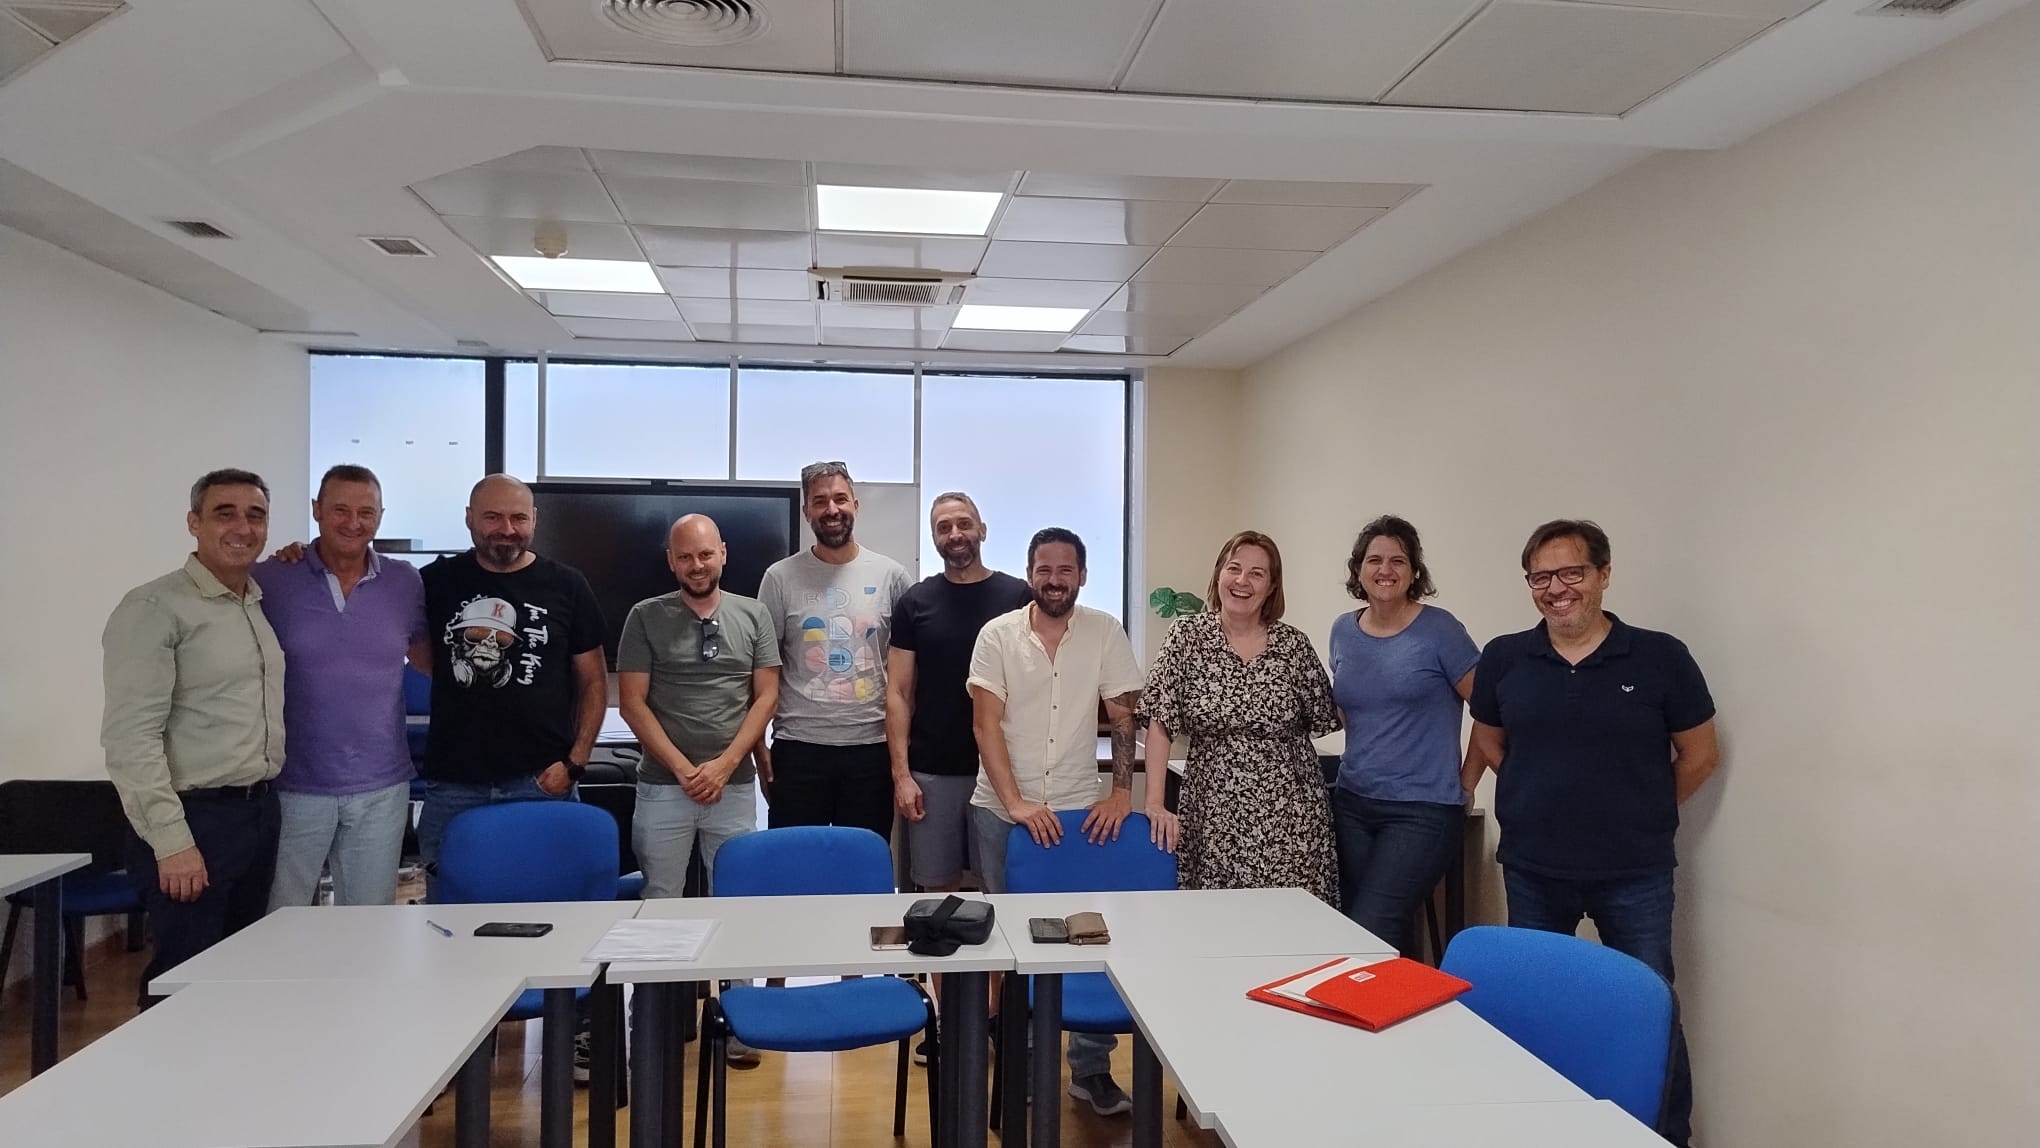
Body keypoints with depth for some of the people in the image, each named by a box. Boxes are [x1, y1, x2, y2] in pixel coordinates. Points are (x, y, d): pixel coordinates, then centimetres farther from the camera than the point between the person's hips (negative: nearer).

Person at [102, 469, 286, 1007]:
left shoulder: (262, 603, 12)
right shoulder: (155, 608, -11)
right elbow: (131, 736, -17)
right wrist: (172, 841, -19)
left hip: (259, 813, 7)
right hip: (196, 819, -7)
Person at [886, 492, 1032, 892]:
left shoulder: (1018, 597, 0)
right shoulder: (915, 602, 3)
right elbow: (899, 694, 2)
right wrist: (901, 773, -5)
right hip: (931, 771, 1)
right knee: (938, 885, 8)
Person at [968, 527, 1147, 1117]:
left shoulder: (1105, 633, -1)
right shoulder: (997, 635, -3)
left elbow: (1123, 716, 1)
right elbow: (986, 724, -8)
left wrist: (1121, 791, -10)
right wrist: (1015, 803, -16)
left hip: (1081, 810, 0)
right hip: (1002, 811, 0)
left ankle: (1091, 1067, 14)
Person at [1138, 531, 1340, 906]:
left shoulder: (1295, 645, 2)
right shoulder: (1187, 636, -1)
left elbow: (1325, 720, 12)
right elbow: (1159, 724, -5)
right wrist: (1154, 803, -10)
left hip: (1290, 819, 1)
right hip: (1213, 817, -1)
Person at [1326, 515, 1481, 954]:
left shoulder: (1438, 630, -8)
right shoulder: (1343, 631, 8)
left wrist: (1465, 782, -2)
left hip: (1423, 812, -5)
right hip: (1352, 806, 6)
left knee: (1370, 933, -14)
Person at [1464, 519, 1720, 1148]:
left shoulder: (1660, 658, -8)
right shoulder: (1503, 659, -2)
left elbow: (1699, 756, 4)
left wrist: (1637, 814, 6)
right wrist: (1544, 800, 6)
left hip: (1635, 876, -2)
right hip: (1531, 871, 2)